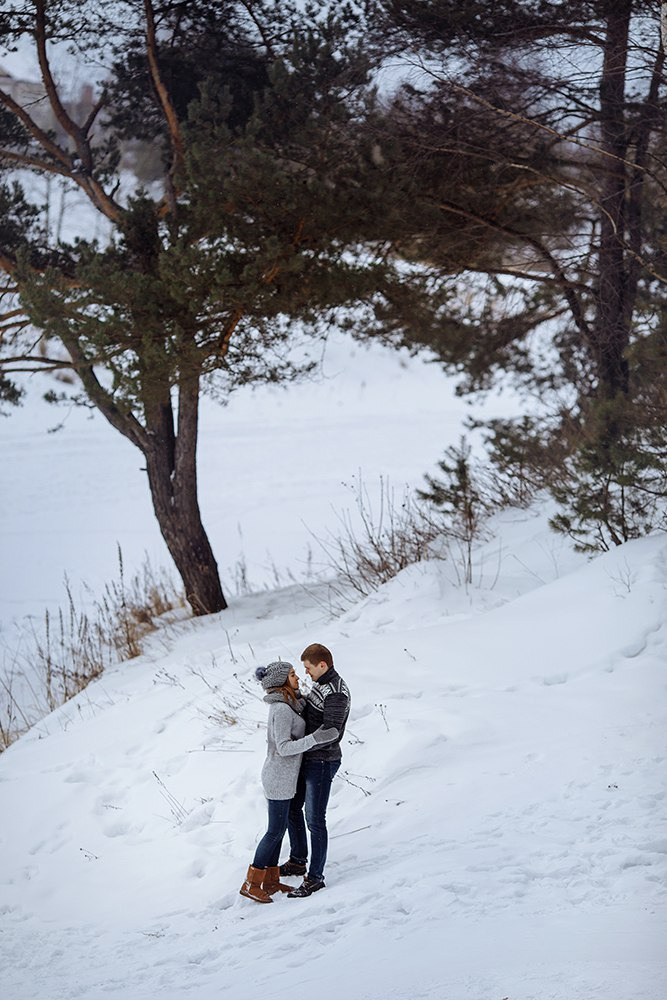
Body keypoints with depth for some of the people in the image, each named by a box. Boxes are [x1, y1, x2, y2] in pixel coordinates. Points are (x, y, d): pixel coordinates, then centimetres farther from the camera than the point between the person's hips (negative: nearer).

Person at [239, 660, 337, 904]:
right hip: (279, 778, -9)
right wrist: (315, 738, -34)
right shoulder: (282, 710, -24)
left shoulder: (283, 703, 6)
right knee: (276, 831, -3)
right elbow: (284, 748, -27)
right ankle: (251, 883, 3)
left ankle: (270, 880, 22)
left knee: (279, 828, 15)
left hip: (282, 775, 9)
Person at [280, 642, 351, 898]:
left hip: (322, 762, -10)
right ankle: (297, 861, 36)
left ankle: (315, 877, 3)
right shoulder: (320, 684, 8)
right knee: (292, 808, 20)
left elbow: (330, 731, -29)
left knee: (315, 820, -5)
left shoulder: (336, 693, -23)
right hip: (306, 759, 10)